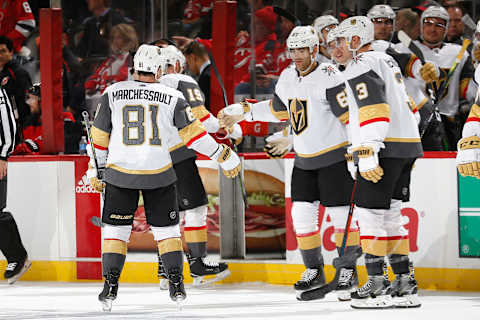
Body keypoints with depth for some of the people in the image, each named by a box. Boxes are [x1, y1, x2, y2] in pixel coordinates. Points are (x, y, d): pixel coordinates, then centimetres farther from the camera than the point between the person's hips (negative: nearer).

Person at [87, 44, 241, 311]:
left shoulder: (112, 94, 1)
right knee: (167, 228, 13)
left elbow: (100, 138, 6)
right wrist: (224, 156, 7)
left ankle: (111, 286, 1)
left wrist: (96, 171, 17)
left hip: (120, 173, 0)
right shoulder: (172, 98, -2)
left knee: (115, 229, 10)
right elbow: (193, 134, -3)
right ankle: (177, 286, 9)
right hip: (159, 174, 0)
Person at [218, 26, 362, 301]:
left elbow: (350, 114, -22)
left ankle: (348, 271, 8)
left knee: (341, 214, -5)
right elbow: (277, 110, 23)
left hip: (334, 155, -7)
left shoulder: (328, 77, -18)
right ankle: (314, 271, 17)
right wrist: (242, 112, 19)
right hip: (304, 159, 7)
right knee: (302, 214, 4)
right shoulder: (288, 77, 7)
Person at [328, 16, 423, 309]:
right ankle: (405, 284, 11)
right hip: (408, 146, 10)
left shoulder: (361, 65, -9)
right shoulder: (387, 61, 22)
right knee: (389, 214, 13)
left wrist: (367, 156, -25)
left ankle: (377, 284, -6)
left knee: (370, 211, -5)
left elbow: (374, 111, -21)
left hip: (384, 148, -9)